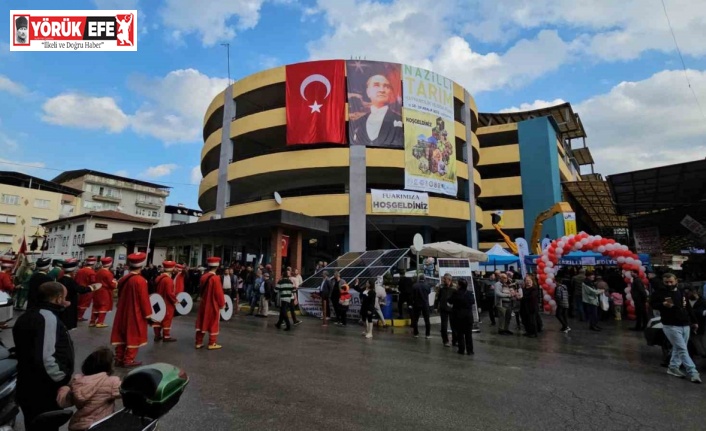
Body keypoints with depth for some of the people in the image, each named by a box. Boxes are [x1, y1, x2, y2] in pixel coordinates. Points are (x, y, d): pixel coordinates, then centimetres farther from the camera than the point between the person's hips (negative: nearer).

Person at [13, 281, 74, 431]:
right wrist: (63, 379, -18)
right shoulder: (48, 317, -23)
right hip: (43, 391, -10)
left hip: (28, 387, 10)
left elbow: (27, 351, 18)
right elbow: (46, 358, -30)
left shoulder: (28, 316, 9)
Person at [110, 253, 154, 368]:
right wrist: (148, 315, -9)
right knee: (133, 336, 5)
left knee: (122, 335, 16)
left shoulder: (123, 279, 3)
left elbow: (120, 296, 14)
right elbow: (144, 299, -17)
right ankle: (128, 360, 11)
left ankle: (119, 358, 25)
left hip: (123, 313, 7)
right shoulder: (140, 280, -21)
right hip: (136, 314, -7)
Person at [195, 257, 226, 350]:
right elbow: (219, 293, -18)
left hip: (204, 304, 7)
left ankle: (199, 342, 20)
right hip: (213, 305, -7)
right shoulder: (215, 278, -21)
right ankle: (212, 344, 11)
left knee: (202, 322, 14)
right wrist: (222, 304, -6)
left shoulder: (203, 276, 1)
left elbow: (202, 290, 12)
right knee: (213, 324, 5)